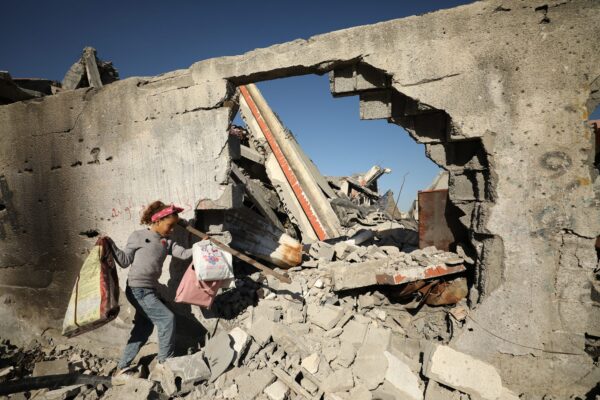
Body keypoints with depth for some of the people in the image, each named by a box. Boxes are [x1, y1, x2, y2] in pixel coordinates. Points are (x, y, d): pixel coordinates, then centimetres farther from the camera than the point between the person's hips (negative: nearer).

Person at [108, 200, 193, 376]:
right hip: (137, 290, -7)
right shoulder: (138, 236, -4)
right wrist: (110, 244, -9)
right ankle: (165, 361, 5)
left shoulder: (166, 242, 9)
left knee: (143, 328, 13)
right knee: (167, 318, -10)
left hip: (150, 290, 7)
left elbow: (183, 253, -4)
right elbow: (125, 261, -1)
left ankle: (123, 367, 28)